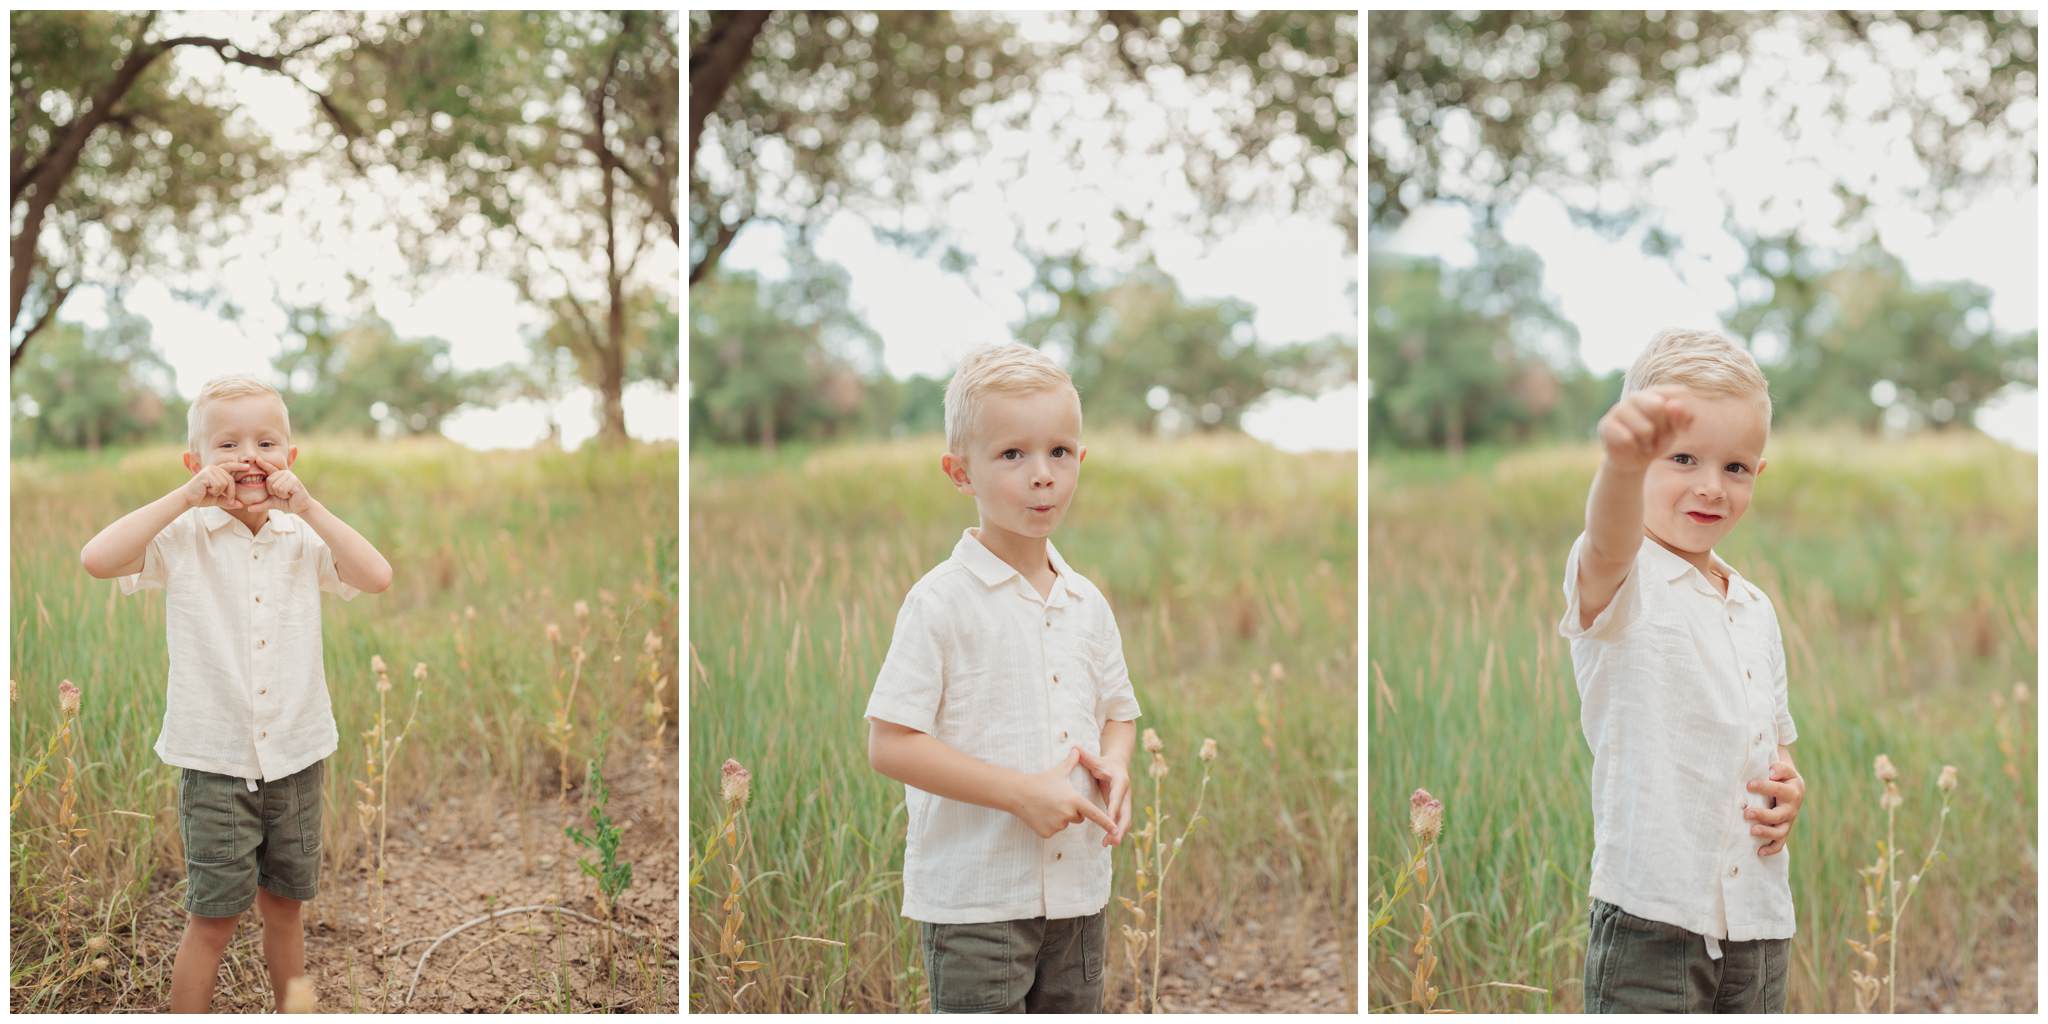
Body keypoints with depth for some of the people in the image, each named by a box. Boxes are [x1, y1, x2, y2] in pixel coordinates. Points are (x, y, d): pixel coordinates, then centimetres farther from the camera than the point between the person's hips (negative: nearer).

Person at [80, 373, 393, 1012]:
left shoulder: (302, 539, 1)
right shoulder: (184, 537, -6)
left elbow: (377, 577, -14)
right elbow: (98, 559, -23)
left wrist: (308, 507, -16)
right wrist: (186, 497, -23)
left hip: (296, 757, 3)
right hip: (216, 765, -3)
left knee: (284, 907, 16)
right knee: (213, 918, 3)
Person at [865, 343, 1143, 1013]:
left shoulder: (1087, 604, 7)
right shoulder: (942, 601, -13)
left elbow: (1118, 710, 20)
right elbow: (890, 745, -17)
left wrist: (1115, 768, -4)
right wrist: (1022, 792, -21)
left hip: (1077, 889, 6)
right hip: (973, 899, -6)